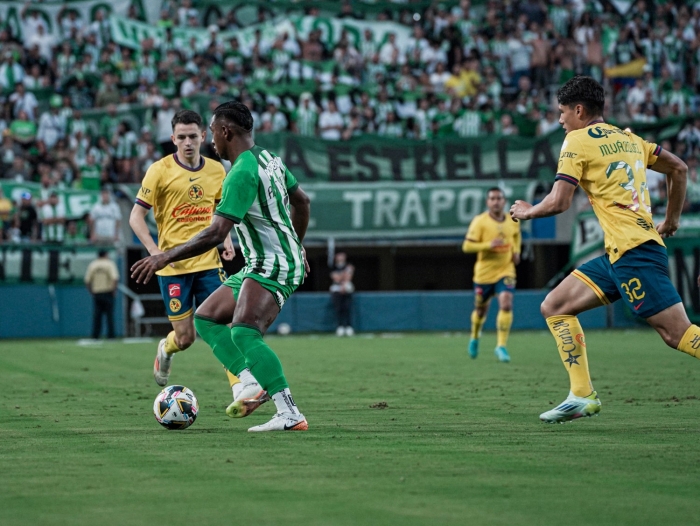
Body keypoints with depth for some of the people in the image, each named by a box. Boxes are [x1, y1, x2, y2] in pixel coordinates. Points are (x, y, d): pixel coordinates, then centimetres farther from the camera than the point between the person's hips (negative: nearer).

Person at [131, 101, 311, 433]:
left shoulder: (241, 174, -20)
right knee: (205, 318, 14)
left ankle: (289, 415, -34)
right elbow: (302, 201, 23)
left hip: (273, 267, -11)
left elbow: (215, 234, -26)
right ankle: (252, 383, 2)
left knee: (243, 333, -28)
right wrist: (295, 244, 37)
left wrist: (166, 257, -22)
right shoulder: (269, 159, 10)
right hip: (258, 267, 11)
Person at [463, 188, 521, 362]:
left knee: (506, 305, -19)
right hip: (484, 273, -2)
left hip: (506, 271, 2)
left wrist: (516, 252, 6)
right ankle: (475, 338, 43)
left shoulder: (513, 222, 2)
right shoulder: (480, 222, -11)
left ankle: (501, 346, -15)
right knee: (481, 309, 12)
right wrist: (489, 245, -27)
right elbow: (467, 246, -14)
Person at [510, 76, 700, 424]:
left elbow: (558, 203, -10)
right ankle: (582, 396, 4)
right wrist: (672, 219, 32)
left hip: (633, 252, -9)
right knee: (554, 307, 9)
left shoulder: (578, 141, -3)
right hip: (618, 254, 9)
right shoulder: (627, 138, 19)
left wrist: (526, 211, 9)